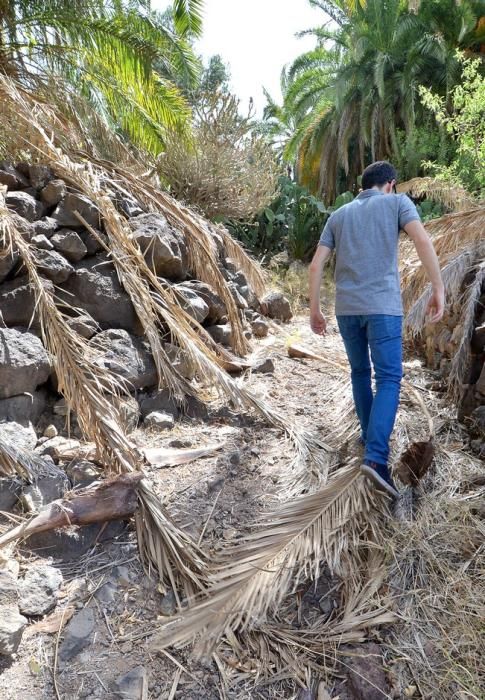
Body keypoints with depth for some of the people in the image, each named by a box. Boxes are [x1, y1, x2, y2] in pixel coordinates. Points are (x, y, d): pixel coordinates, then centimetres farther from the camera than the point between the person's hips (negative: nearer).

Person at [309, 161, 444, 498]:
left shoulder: (338, 215, 18)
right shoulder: (397, 202, 8)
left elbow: (317, 264, 9)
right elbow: (423, 239, -10)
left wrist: (315, 310, 12)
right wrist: (438, 289, -9)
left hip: (346, 307, 4)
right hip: (383, 305, -4)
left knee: (360, 372, 20)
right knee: (389, 379, -5)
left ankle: (371, 434, 32)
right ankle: (376, 457, -19)